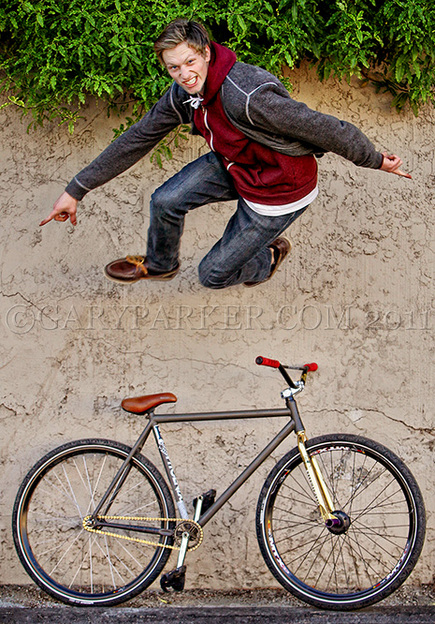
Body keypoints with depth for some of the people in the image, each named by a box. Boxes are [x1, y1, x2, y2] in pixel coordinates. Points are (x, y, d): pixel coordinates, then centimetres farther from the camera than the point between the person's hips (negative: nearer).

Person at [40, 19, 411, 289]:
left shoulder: (245, 97, -38)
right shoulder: (183, 93, -11)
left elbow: (321, 128, -30)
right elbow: (137, 140, -2)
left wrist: (376, 160, -17)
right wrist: (77, 189, 0)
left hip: (278, 192, -7)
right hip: (233, 166, 7)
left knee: (213, 275, 2)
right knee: (165, 202, 1)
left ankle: (269, 257, 35)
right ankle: (160, 264, 34)